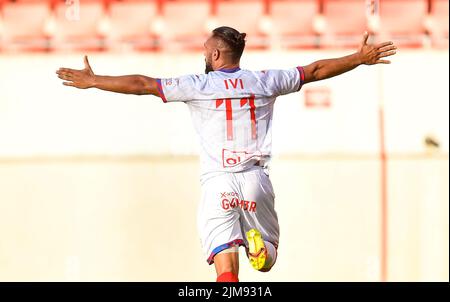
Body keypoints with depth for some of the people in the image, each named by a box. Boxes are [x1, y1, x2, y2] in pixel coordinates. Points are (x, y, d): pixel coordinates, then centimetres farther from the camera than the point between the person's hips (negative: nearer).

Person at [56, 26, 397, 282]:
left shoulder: (197, 85, 1)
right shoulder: (264, 81, 8)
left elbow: (141, 84, 1)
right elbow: (315, 70, 17)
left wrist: (91, 81, 10)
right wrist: (360, 58, 28)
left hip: (218, 182, -2)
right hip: (256, 180, 2)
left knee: (227, 270, -6)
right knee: (267, 260, 14)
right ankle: (259, 244, -21)